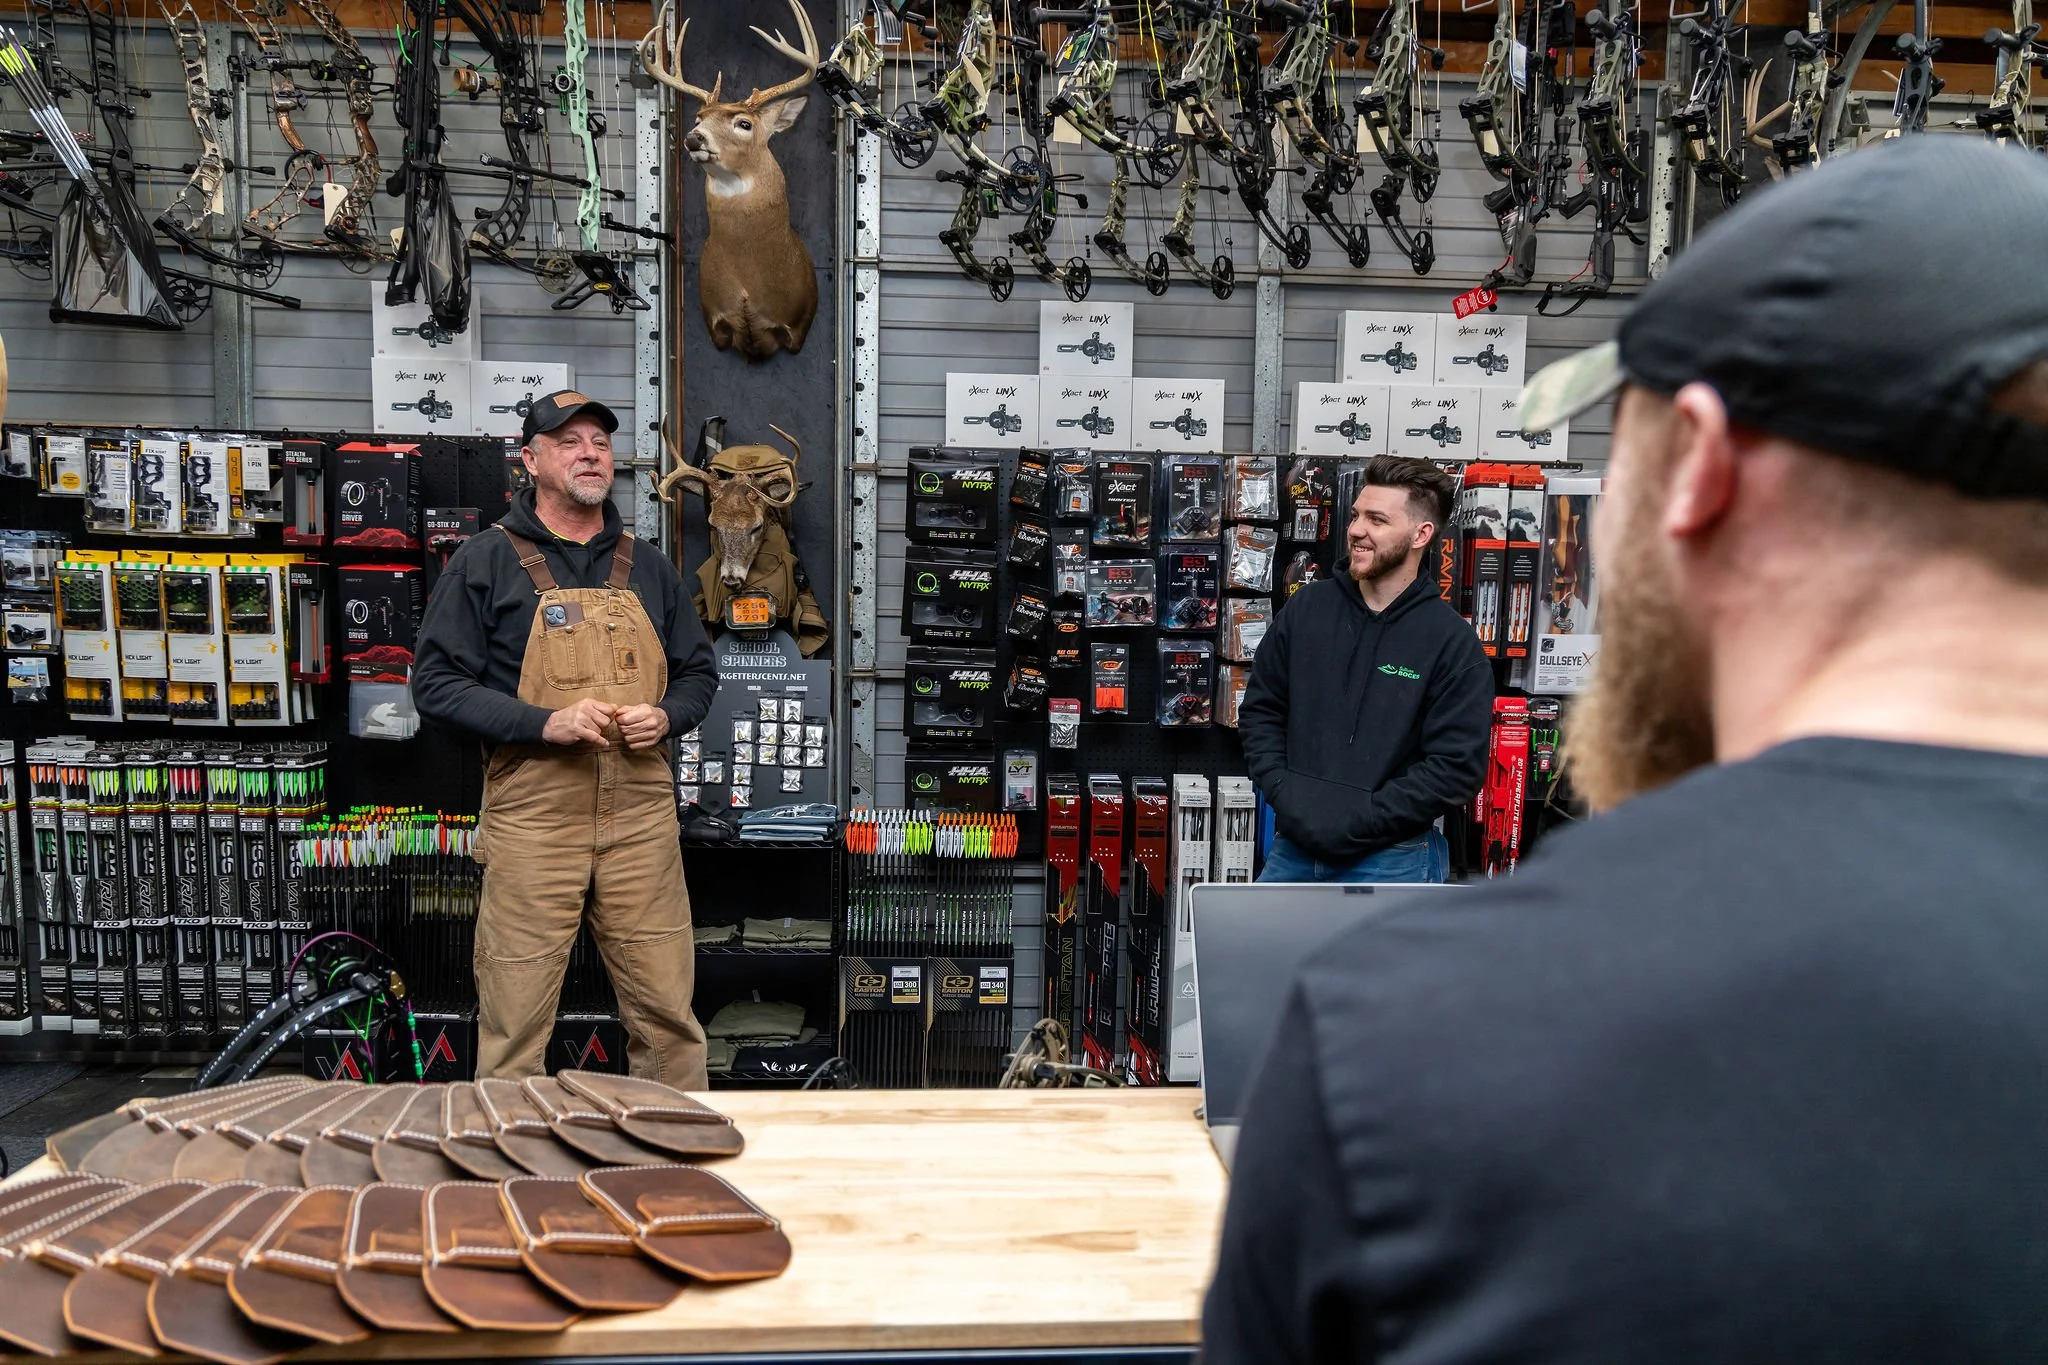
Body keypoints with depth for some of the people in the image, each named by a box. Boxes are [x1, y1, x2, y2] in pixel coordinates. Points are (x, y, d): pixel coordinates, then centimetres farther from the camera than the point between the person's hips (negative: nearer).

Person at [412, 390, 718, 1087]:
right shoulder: (486, 561, 1)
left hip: (642, 814, 3)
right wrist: (546, 723, -15)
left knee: (666, 1008, 8)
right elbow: (436, 683, -3)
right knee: (515, 1021, 3)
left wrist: (665, 717, -2)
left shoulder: (647, 568, 15)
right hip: (533, 815, -3)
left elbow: (698, 672, 21)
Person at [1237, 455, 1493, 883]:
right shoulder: (1306, 608, 4)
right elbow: (1260, 710, 10)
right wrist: (1283, 791, -6)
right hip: (1295, 847, 4)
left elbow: (1457, 768, -12)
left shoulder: (1453, 642, -7)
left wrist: (1358, 819, -17)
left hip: (1392, 859, -4)